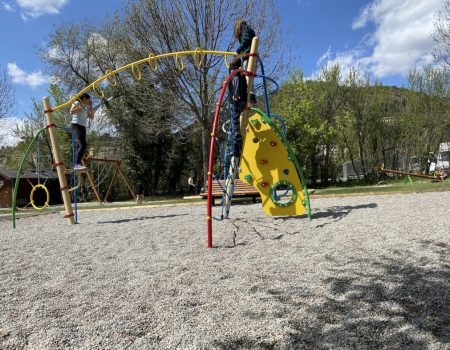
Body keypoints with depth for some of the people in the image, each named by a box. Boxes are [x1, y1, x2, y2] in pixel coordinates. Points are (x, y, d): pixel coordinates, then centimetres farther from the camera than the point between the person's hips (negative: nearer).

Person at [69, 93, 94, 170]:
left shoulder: (85, 108, 23)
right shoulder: (77, 103, 0)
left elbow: (91, 117, 19)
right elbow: (71, 112, -13)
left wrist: (90, 106, 16)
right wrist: (80, 107, -13)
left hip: (83, 127, 9)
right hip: (76, 126, -9)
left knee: (79, 146, 1)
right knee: (83, 145, -23)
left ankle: (77, 165, -2)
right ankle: (77, 164, -29)